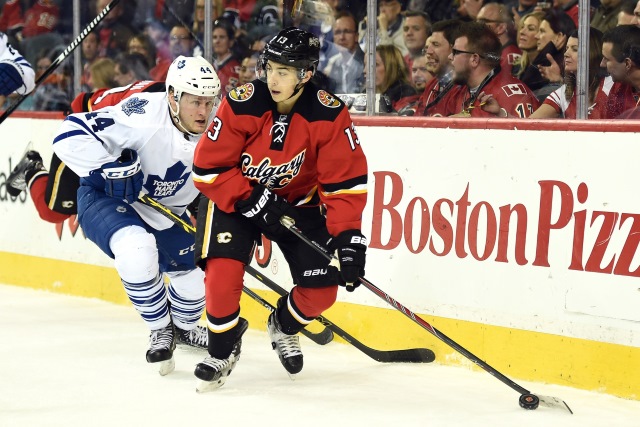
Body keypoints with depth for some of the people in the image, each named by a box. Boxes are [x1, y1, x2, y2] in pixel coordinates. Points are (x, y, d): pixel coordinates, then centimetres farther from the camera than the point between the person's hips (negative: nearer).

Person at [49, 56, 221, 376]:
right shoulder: (143, 115, -33)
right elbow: (71, 135, -36)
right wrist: (109, 169, -41)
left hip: (164, 211, 6)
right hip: (105, 198, -6)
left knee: (195, 275, 5)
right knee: (136, 248, -35)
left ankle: (183, 327, 42)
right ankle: (161, 330, -10)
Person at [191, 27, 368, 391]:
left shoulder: (329, 116, -21)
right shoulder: (241, 105, -24)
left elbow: (346, 181, -17)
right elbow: (208, 168, -19)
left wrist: (347, 235, -25)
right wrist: (252, 200, -26)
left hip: (298, 201, 2)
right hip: (234, 196, -2)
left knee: (322, 290, -6)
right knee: (223, 272, -24)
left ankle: (285, 326, 28)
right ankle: (224, 348, 3)